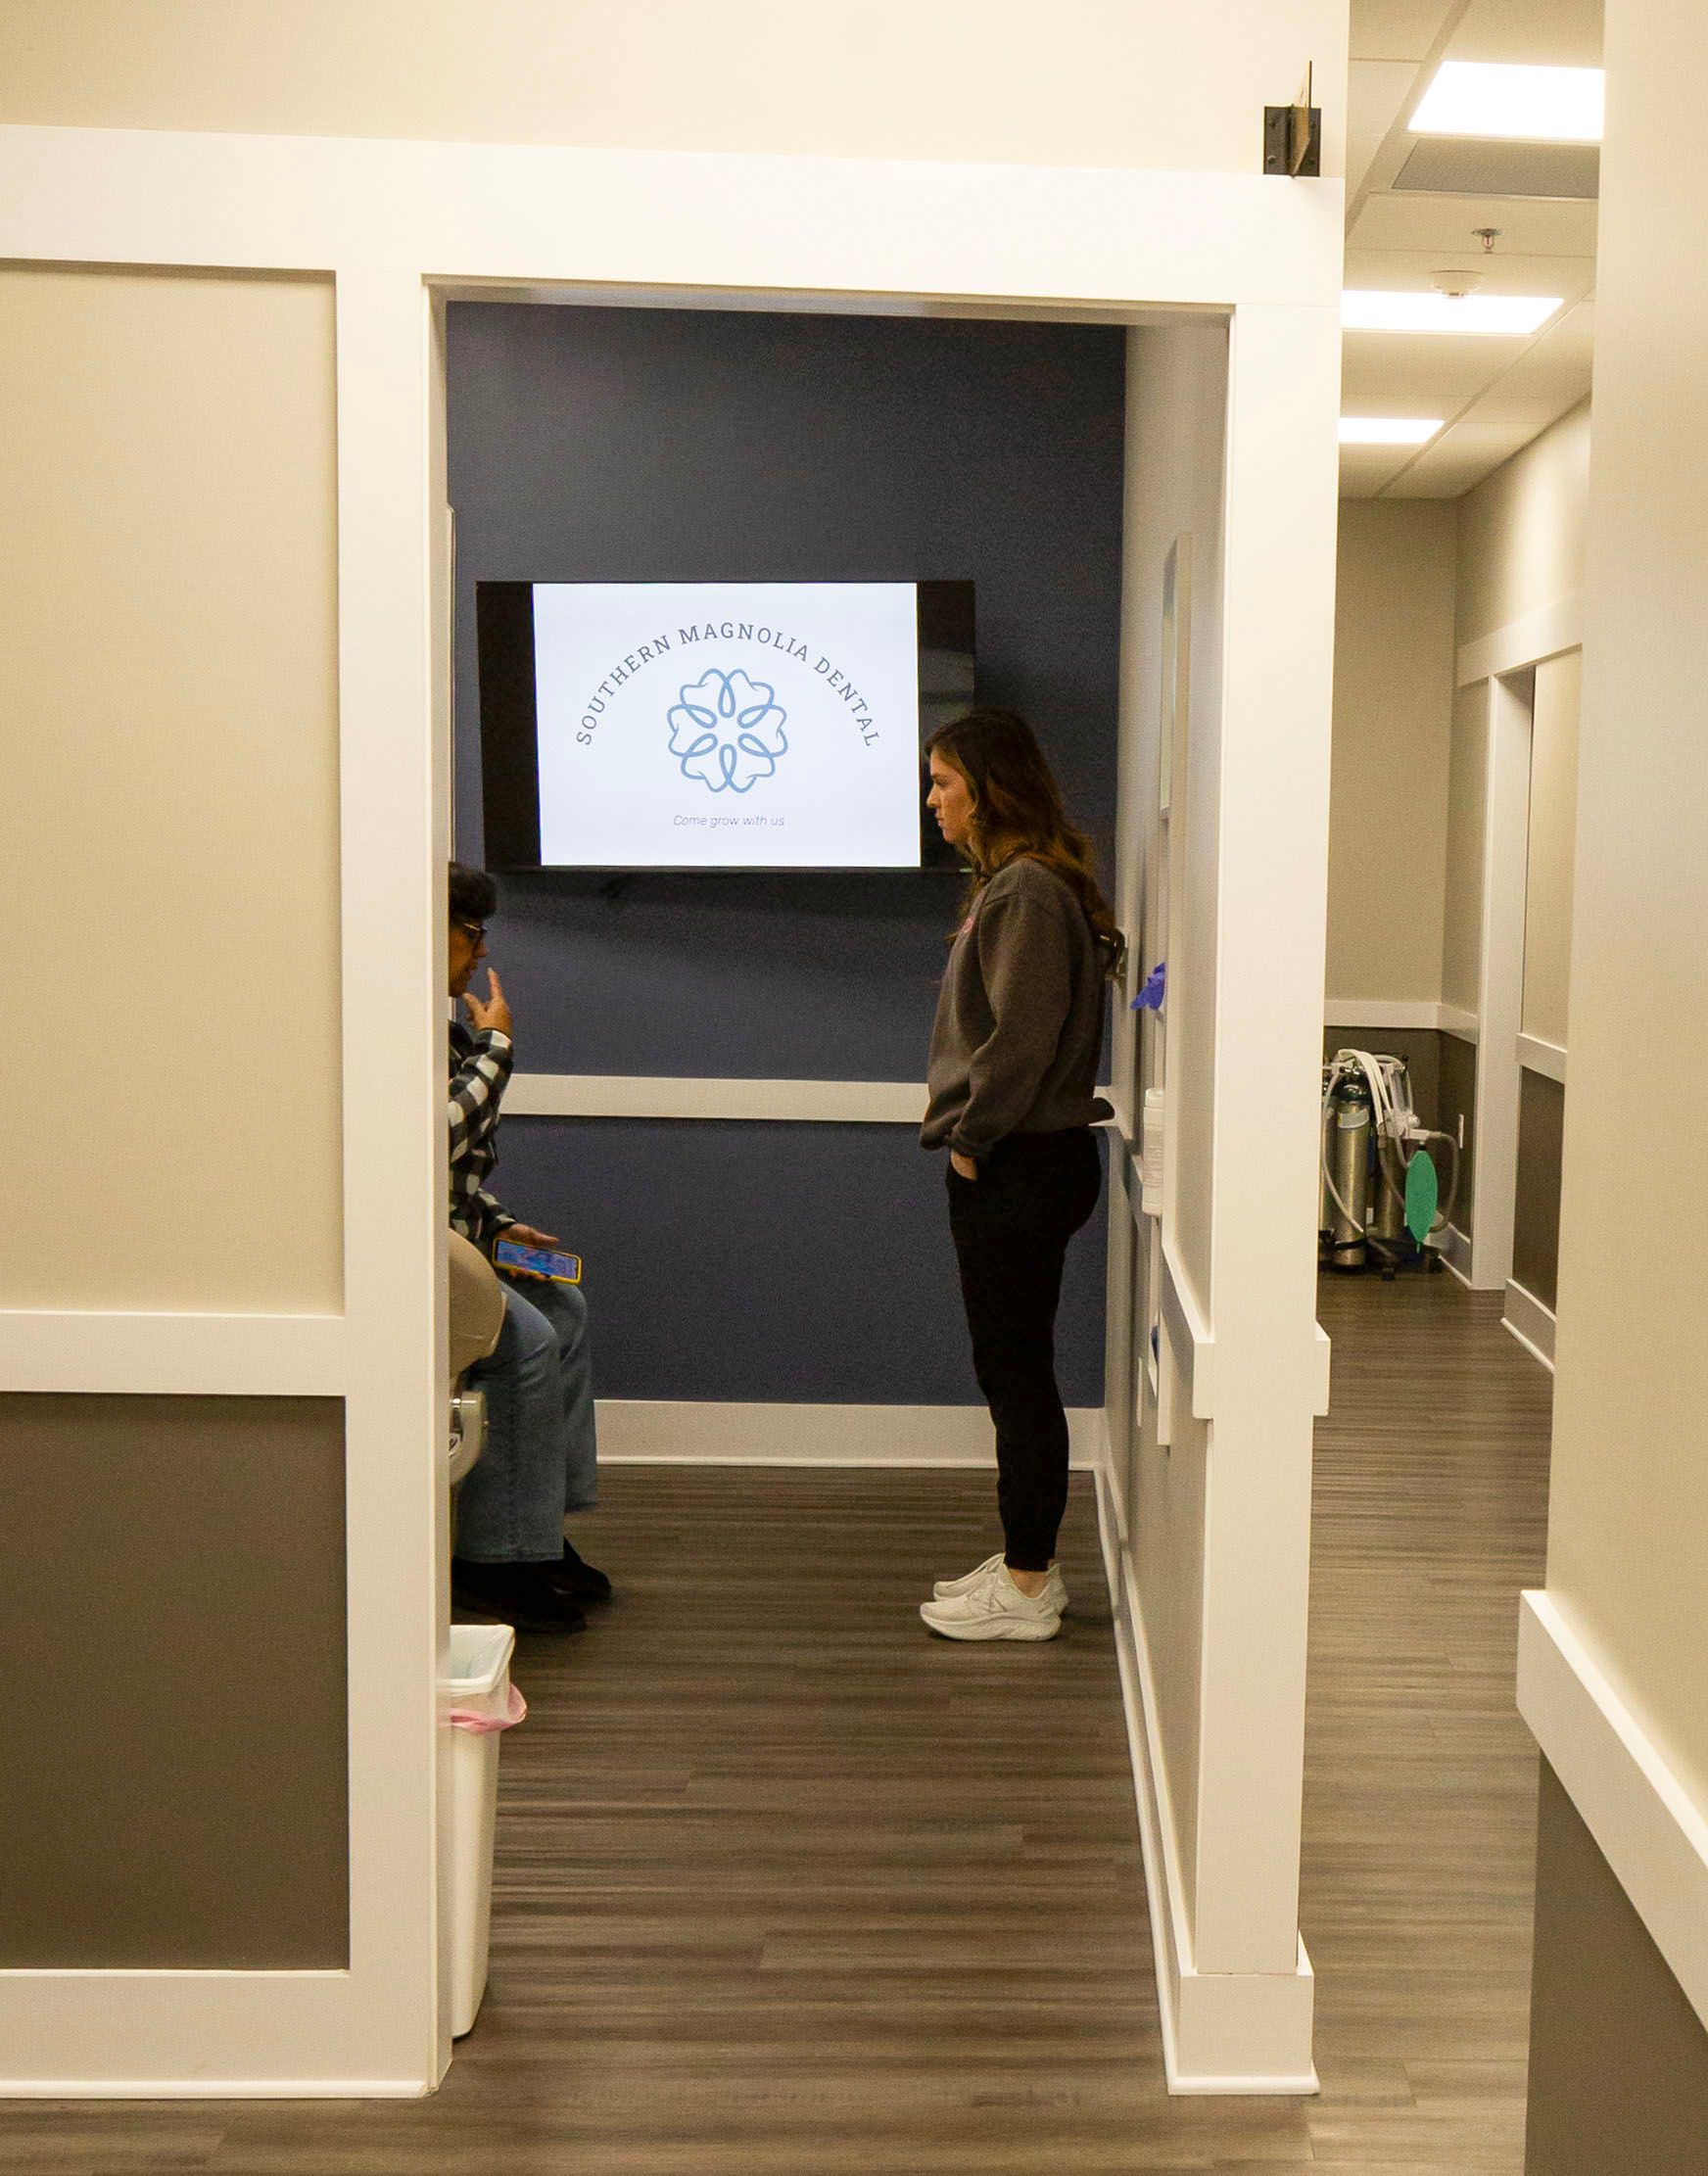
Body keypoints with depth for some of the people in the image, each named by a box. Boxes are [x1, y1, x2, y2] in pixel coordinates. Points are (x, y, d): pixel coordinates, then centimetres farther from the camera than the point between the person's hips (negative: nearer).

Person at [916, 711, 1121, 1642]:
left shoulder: (1026, 892, -17)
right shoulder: (1016, 884, 14)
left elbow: (1023, 1038, -22)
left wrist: (972, 1137, -12)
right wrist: (971, 1133, 14)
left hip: (1018, 1171, -10)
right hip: (1020, 1164, 10)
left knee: (1017, 1376, -1)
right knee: (1015, 1375, 16)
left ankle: (1027, 1590, 10)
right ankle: (1027, 1564, 27)